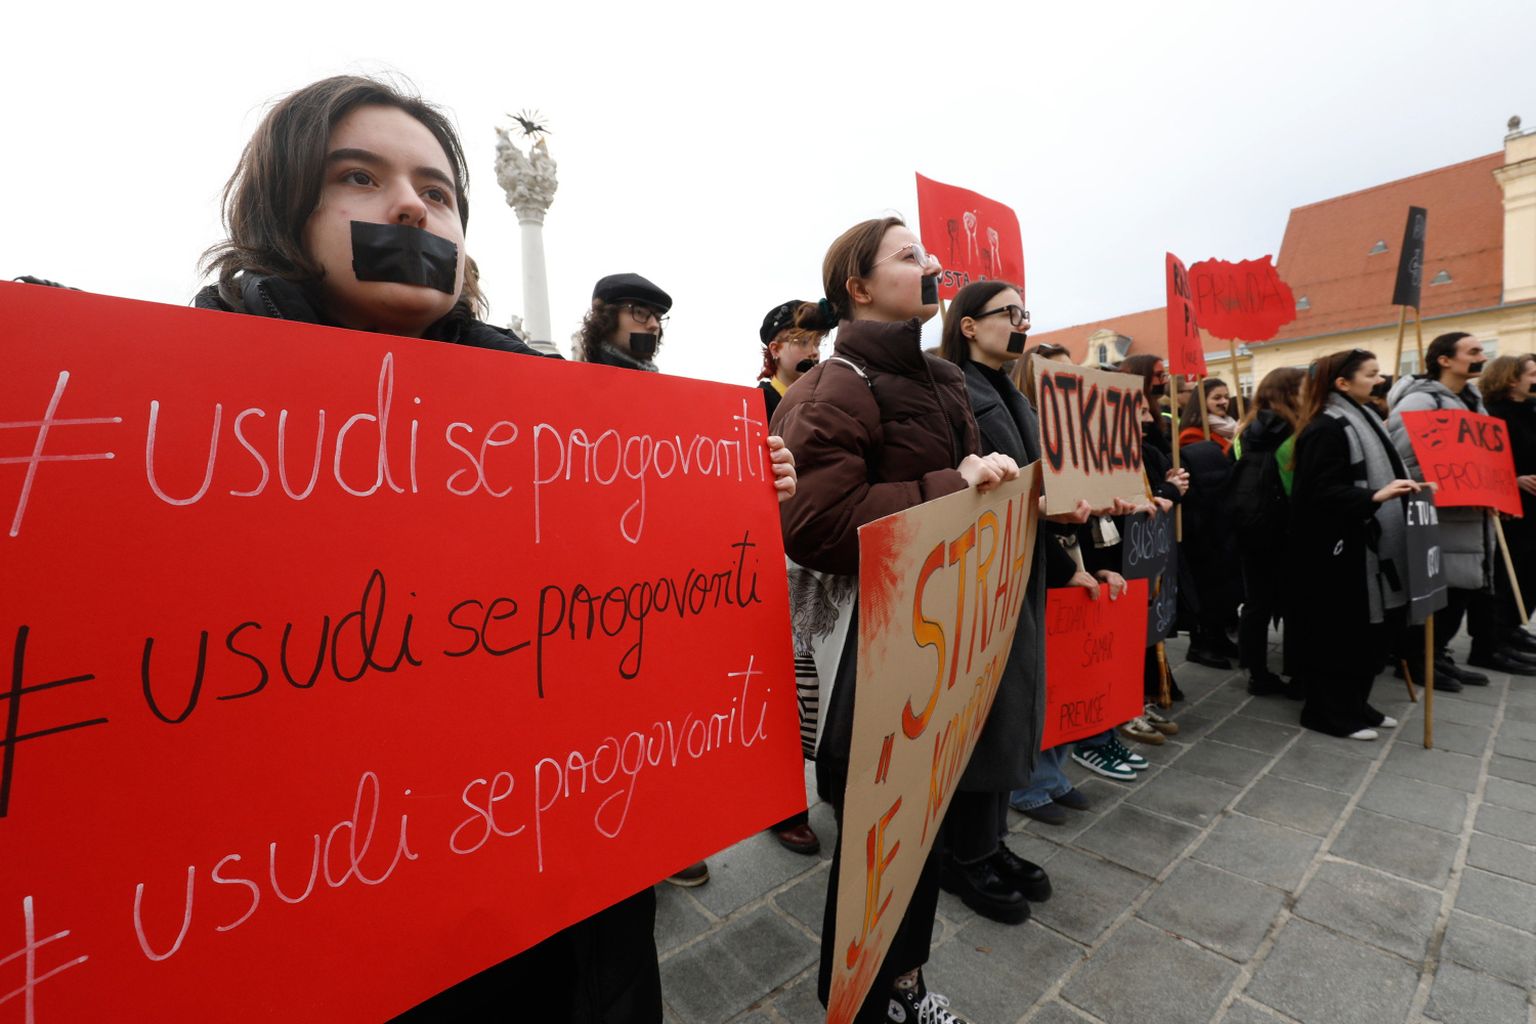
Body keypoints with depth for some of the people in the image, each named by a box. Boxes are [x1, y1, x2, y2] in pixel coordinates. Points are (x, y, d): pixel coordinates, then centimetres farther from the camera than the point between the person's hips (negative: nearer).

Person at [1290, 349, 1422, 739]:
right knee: (1338, 632, -2)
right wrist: (1375, 496, -33)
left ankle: (1353, 704, 27)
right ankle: (1328, 711, 10)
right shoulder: (1325, 429, -16)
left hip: (1366, 543, 10)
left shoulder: (1362, 419, 15)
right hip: (1336, 548, -10)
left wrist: (1404, 490, 16)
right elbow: (1321, 491, -23)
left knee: (1369, 629, 15)